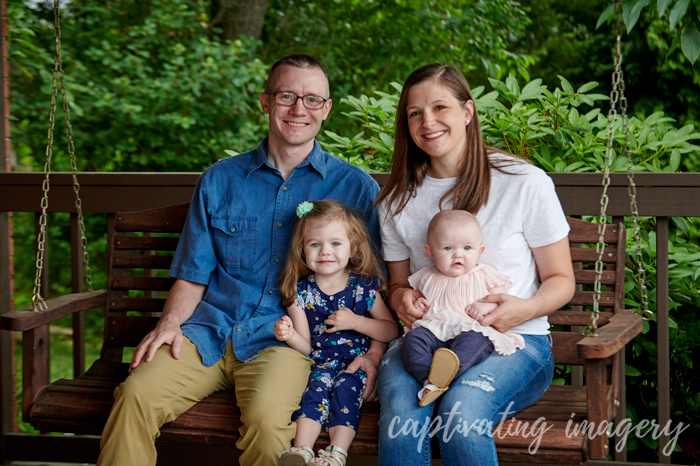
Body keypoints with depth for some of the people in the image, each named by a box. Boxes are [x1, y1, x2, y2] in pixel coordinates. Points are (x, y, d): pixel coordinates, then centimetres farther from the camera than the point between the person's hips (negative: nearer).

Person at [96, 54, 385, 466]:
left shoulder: (355, 188, 8)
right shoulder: (220, 180, 14)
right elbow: (193, 275, 16)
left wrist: (374, 353, -9)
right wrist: (171, 322, -4)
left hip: (284, 339, -2)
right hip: (210, 333, 2)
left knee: (267, 417, -34)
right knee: (137, 394, -26)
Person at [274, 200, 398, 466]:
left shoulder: (364, 287, 2)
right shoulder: (300, 293, 5)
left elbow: (392, 331, 3)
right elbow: (306, 346, 5)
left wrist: (354, 321, -10)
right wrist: (290, 336, -19)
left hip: (358, 361, -1)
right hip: (321, 362, 1)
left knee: (345, 388, -28)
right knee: (318, 387, -27)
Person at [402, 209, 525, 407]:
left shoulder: (485, 276, 16)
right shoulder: (427, 278, 22)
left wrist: (486, 306, -8)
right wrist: (416, 304, 7)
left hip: (472, 329, -2)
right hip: (434, 331, 3)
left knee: (474, 340, -37)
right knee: (413, 338, -28)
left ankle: (447, 371, -63)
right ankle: (428, 381, -46)